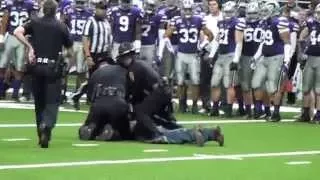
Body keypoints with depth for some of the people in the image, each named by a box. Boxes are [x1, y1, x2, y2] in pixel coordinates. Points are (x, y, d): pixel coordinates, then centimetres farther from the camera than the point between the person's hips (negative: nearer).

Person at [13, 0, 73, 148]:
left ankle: (42, 135, 18)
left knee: (39, 101, 14)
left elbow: (17, 32, -10)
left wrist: (29, 47, -6)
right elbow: (70, 50, 8)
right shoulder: (61, 27, 3)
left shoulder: (35, 23, 5)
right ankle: (47, 125, -32)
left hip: (37, 66, 2)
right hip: (53, 68, -2)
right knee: (52, 101, -4)